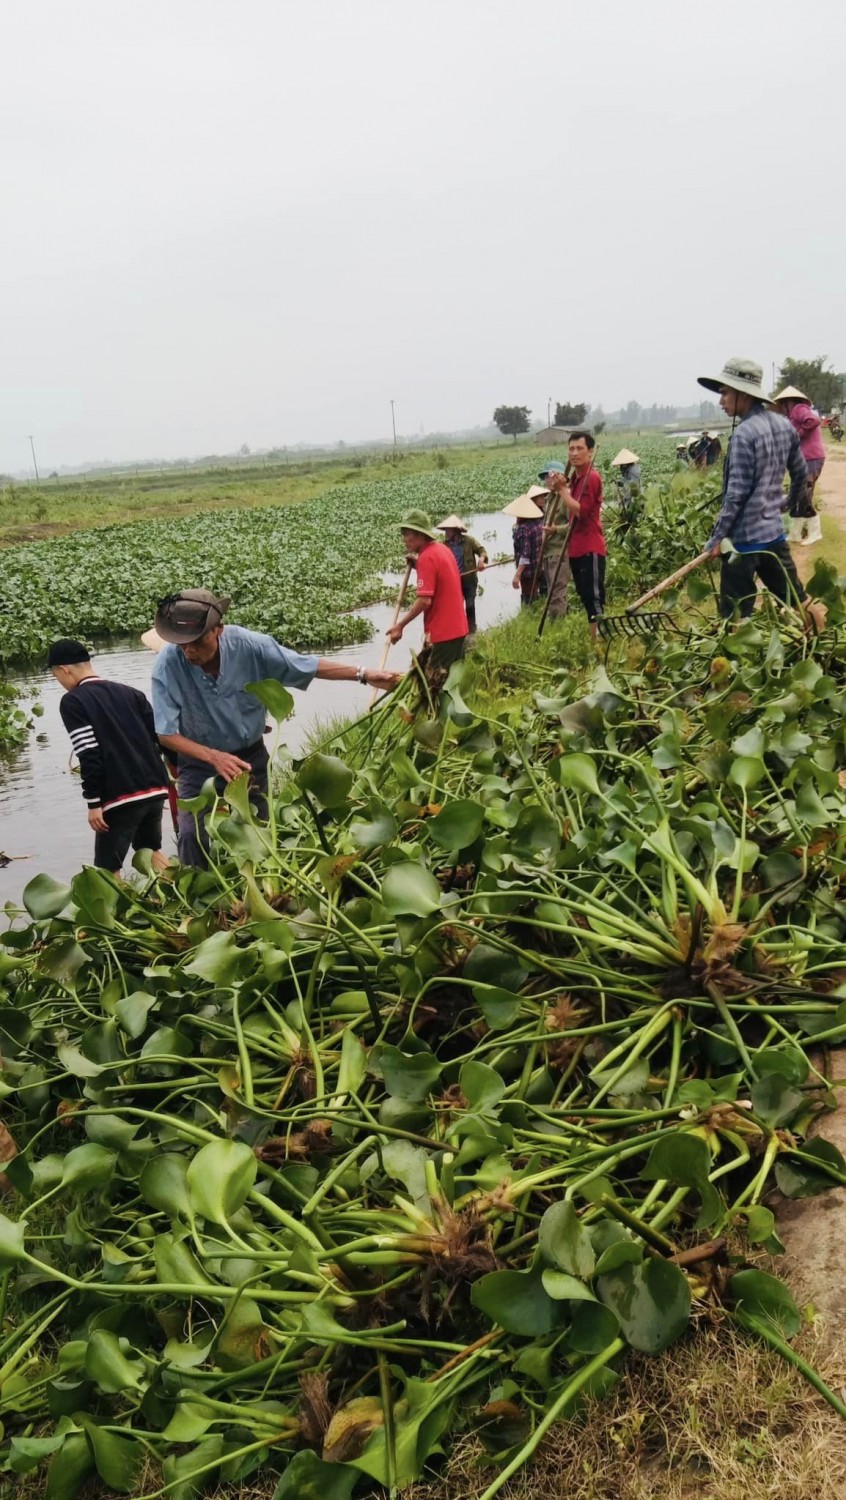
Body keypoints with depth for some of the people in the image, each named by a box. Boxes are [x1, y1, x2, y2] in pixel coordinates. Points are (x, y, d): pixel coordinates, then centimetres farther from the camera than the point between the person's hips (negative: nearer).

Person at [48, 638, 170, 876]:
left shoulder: (72, 701, -3)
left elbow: (89, 756, -12)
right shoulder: (130, 693, 16)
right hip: (154, 788, 7)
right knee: (151, 850, 25)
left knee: (108, 868, 3)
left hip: (120, 797, -6)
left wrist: (93, 802, -9)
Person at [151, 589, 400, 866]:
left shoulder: (249, 645, -23)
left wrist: (364, 675, -15)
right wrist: (214, 757, -35)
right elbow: (167, 734, -22)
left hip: (251, 755, 2)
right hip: (200, 761, -2)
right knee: (192, 835, -15)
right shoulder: (167, 664, -26)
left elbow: (310, 666, -11)